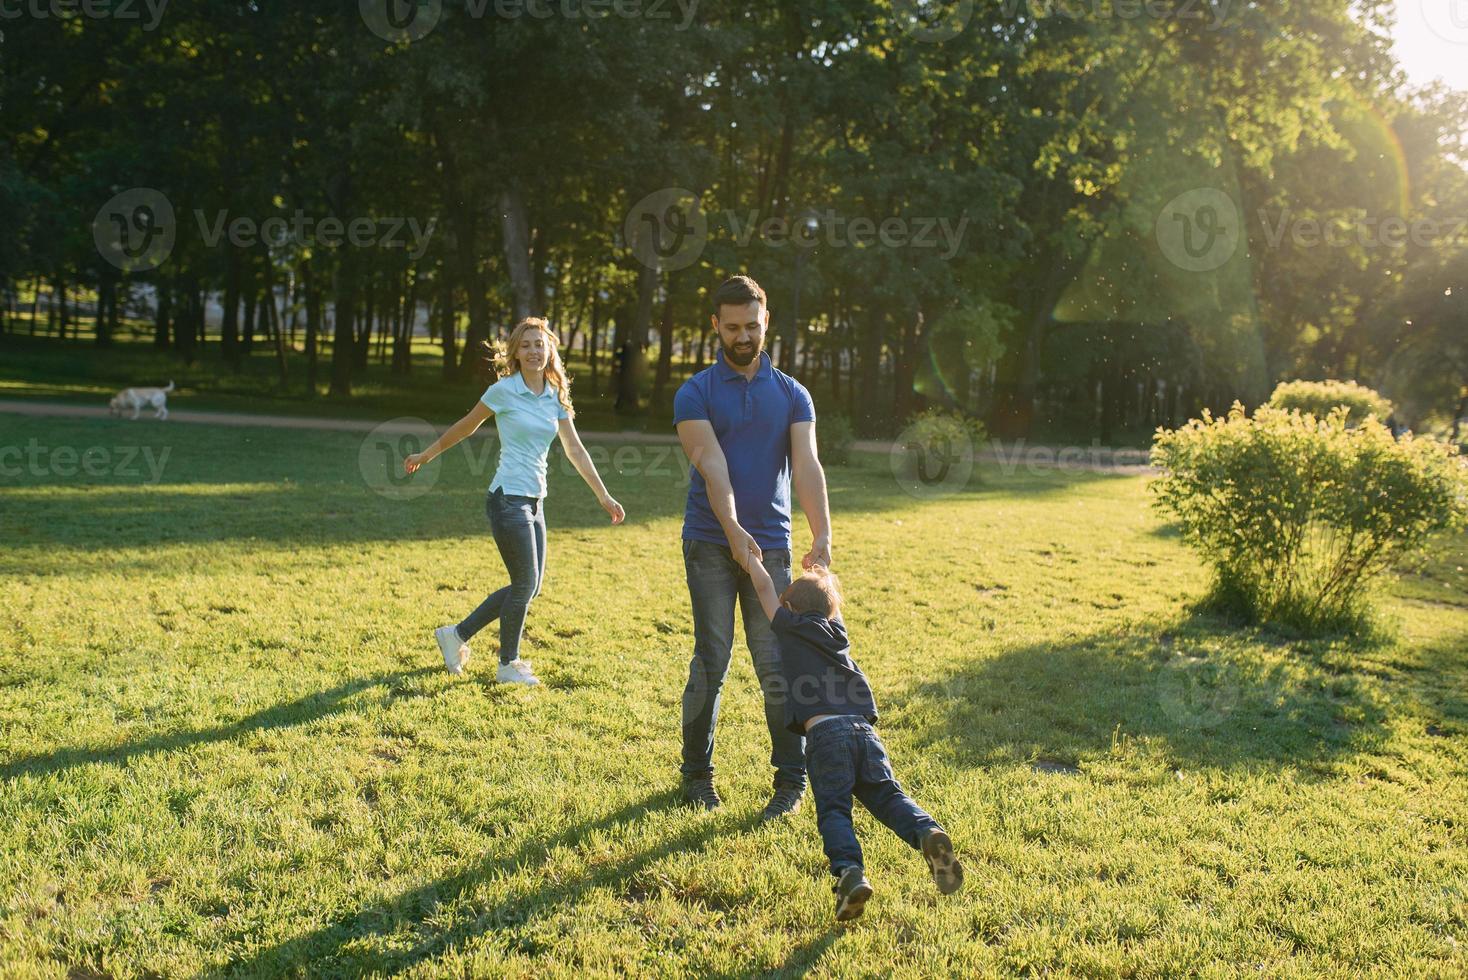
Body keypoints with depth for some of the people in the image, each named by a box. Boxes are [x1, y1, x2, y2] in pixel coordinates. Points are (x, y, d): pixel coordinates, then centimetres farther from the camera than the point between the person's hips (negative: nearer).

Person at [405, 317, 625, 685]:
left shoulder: (557, 397, 9)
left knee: (531, 586, 11)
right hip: (508, 499, -7)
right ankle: (509, 665, 17)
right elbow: (464, 427, 4)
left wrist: (604, 496, 10)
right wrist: (425, 456, 12)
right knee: (525, 584, -3)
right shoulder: (503, 391, -8)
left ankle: (456, 634, 24)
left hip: (534, 502, 7)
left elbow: (575, 451, 11)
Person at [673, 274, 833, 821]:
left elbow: (806, 466, -5)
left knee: (776, 664, 0)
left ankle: (791, 780, 10)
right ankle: (697, 773, 16)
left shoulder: (791, 394, 8)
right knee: (711, 661, 0)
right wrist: (733, 529, -28)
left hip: (771, 544, 1)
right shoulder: (695, 394, 1)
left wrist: (822, 535, -20)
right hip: (710, 545, -1)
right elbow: (711, 463, -14)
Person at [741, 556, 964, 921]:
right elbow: (830, 602, 52)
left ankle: (850, 873, -36)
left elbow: (765, 587, 29)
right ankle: (928, 833, -31)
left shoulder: (790, 628, 17)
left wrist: (750, 557, 46)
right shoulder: (837, 631, 29)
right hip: (864, 730, 4)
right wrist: (823, 575, 69)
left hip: (824, 732, -4)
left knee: (833, 810, -12)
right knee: (888, 796, -2)